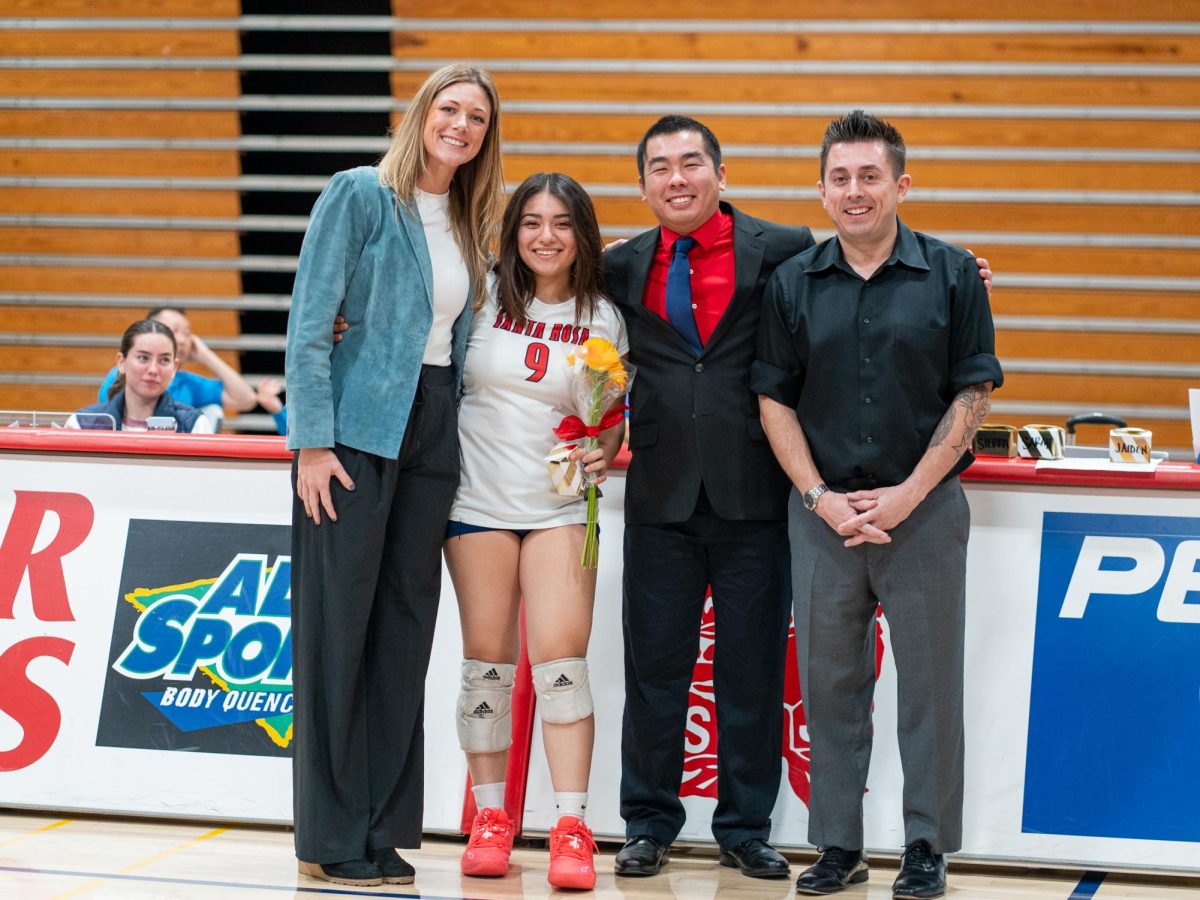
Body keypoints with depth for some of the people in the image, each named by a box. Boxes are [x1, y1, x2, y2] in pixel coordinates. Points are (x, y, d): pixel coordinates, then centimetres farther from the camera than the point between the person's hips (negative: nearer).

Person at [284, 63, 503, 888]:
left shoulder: (470, 226, 15)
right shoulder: (360, 195, -4)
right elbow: (310, 323, -9)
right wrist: (312, 440, -15)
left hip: (433, 438, 6)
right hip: (357, 429, -6)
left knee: (405, 632, 7)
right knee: (338, 626, -3)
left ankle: (386, 833, 12)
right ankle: (332, 839, 3)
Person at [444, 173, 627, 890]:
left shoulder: (603, 321, 4)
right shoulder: (483, 298, 2)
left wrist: (604, 452, -8)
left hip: (560, 505, 0)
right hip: (479, 502, 1)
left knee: (561, 659, -9)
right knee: (488, 662, 4)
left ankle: (572, 831, -7)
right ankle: (490, 819, 14)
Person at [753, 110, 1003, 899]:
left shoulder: (952, 276, -1)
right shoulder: (793, 283, 5)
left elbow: (972, 395, -2)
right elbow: (775, 399, 6)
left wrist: (908, 495, -9)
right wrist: (820, 497, -6)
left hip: (924, 510, -2)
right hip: (823, 513, 2)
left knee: (930, 680, 3)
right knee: (829, 683, 6)